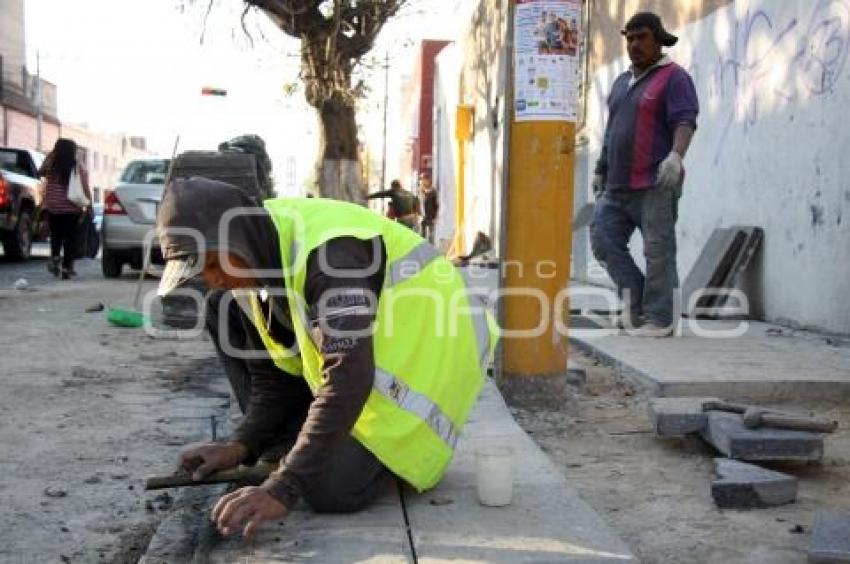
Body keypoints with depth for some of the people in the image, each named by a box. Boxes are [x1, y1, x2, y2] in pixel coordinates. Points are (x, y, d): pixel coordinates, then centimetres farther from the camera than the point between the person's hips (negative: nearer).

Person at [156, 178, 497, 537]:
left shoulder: (327, 251, -31)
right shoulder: (256, 258, -3)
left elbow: (349, 378, -38)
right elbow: (274, 376, 5)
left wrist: (283, 488, -39)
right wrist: (242, 445, -11)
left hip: (427, 360, -8)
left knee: (330, 490, -25)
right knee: (224, 312, 1)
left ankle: (392, 447, 7)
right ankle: (298, 448, 4)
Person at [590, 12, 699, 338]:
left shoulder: (674, 77, -2)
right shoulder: (622, 82, 22)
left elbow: (685, 122, -14)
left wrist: (676, 155, -32)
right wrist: (600, 170, 25)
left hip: (655, 184, -8)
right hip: (617, 185, 8)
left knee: (658, 250, -7)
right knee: (603, 240, 0)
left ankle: (658, 320, -3)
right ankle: (636, 299, 10)